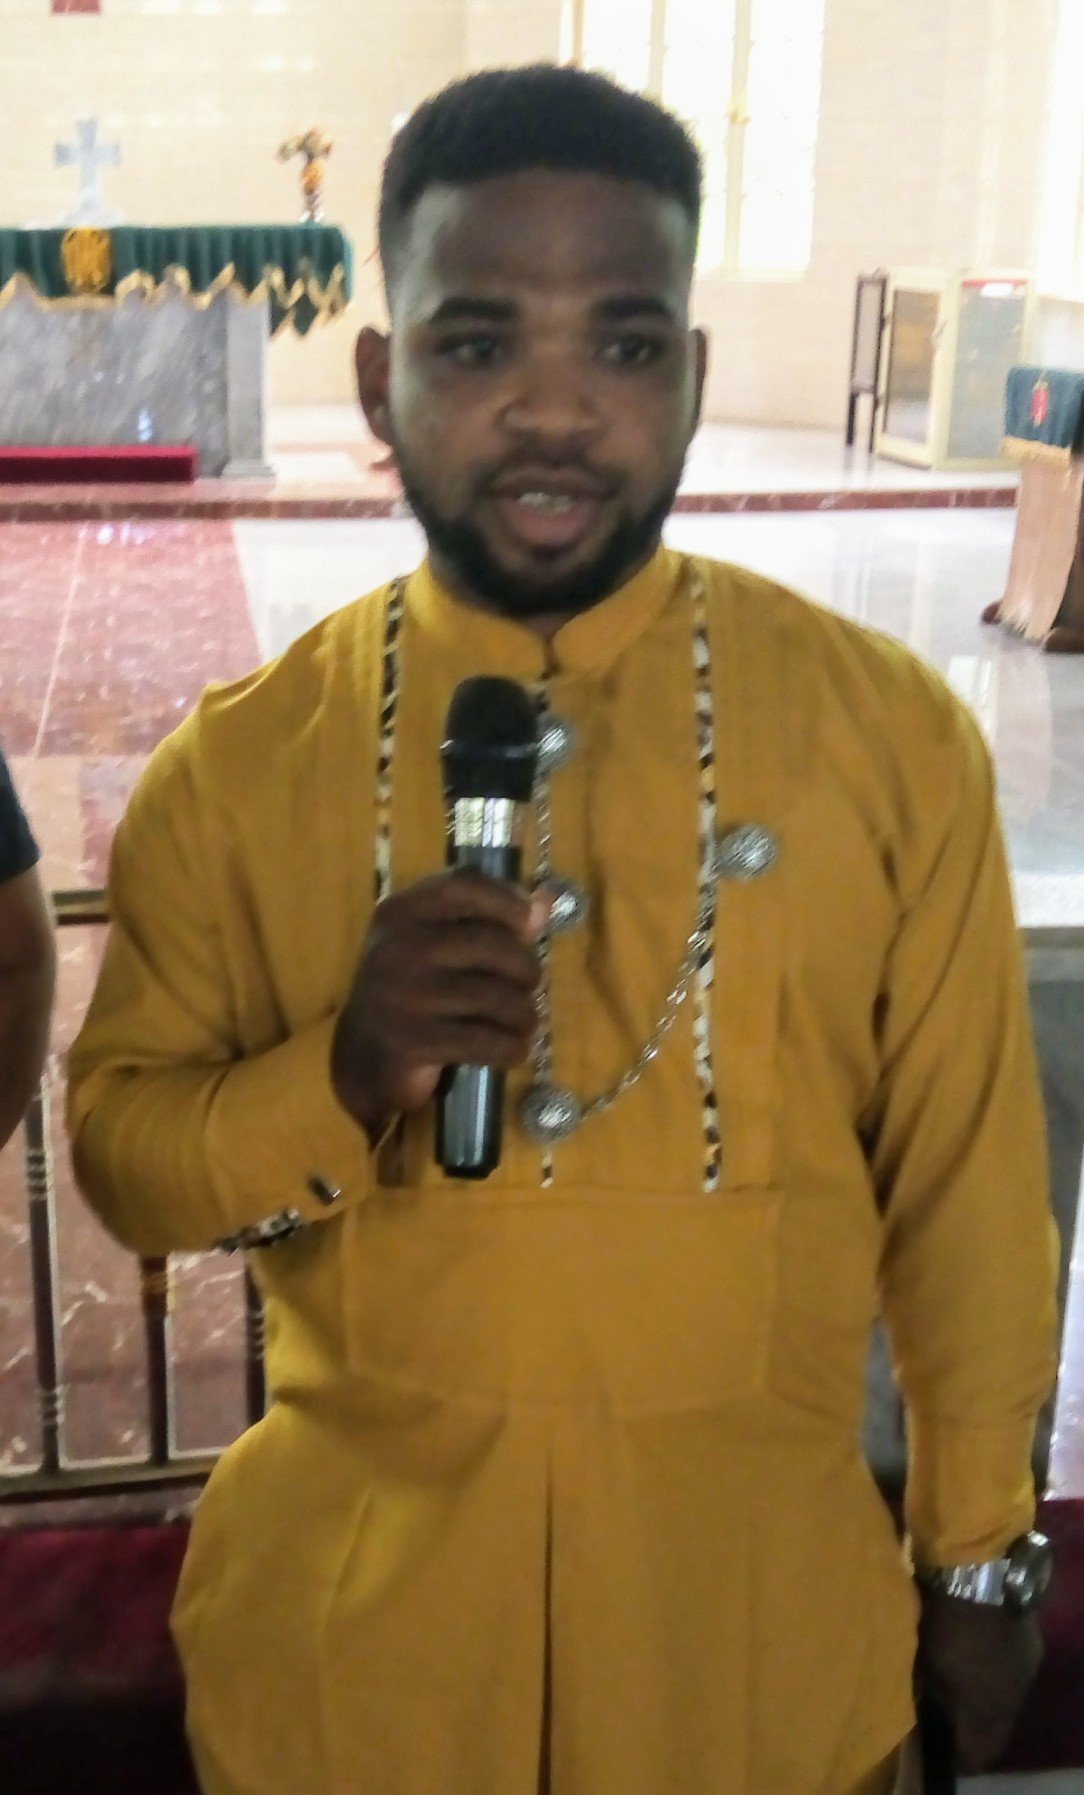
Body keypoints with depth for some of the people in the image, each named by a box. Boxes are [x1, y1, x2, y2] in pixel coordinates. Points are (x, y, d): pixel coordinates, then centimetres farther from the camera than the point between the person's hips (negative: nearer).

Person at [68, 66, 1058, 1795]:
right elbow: (121, 1151, -2)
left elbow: (965, 1168, -1)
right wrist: (341, 1078, -22)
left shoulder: (889, 730, -10)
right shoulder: (238, 763, -8)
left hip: (763, 1599, 0)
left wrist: (977, 1548, 7)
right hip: (352, 1603, 1)